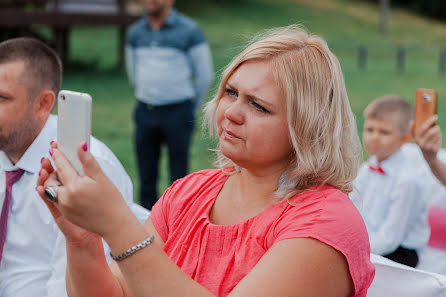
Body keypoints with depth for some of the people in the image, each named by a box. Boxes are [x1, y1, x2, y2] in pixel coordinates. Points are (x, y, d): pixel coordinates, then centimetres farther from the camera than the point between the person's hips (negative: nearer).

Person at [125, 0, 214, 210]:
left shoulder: (188, 31, -5)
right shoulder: (135, 32, 9)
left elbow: (205, 74, 0)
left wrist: (190, 106, 7)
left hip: (177, 112, -4)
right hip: (145, 112, 4)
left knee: (179, 175, 1)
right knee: (146, 176, 8)